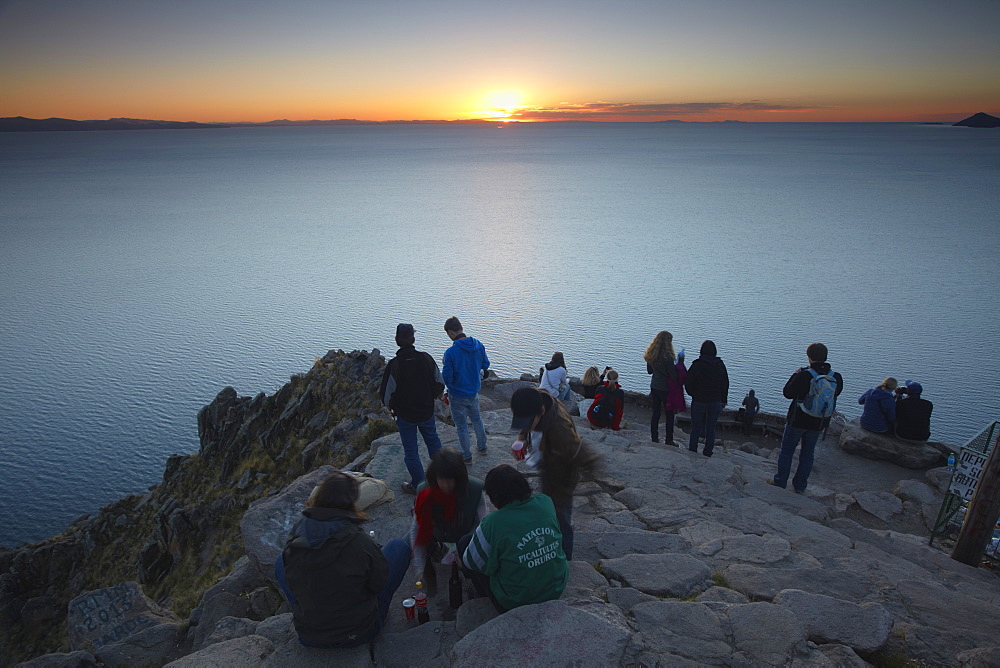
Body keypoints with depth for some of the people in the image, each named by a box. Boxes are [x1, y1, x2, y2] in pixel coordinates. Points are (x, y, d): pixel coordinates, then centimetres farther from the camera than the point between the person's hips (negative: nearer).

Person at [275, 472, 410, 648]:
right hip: (360, 634, -3)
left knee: (280, 562, 23)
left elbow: (291, 585, 2)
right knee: (398, 546, 8)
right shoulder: (359, 541, -24)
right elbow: (379, 583, -9)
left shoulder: (295, 538, -14)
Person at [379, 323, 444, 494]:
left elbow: (387, 396, -19)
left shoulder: (394, 365, -23)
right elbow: (440, 384, -1)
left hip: (405, 415, -4)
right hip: (427, 411, 4)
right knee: (433, 440, 25)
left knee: (411, 451, 11)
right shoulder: (426, 358, -11)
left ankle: (418, 485, 22)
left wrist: (392, 407, 3)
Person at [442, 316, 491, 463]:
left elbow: (447, 379, -23)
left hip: (457, 396, -5)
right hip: (474, 392, 5)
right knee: (477, 419, 28)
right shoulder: (478, 345, -11)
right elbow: (485, 364, 5)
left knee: (462, 425, 13)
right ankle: (482, 447, 43)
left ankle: (467, 456, 26)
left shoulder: (450, 353, -28)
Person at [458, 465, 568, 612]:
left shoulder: (492, 523, -25)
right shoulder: (546, 502, -10)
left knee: (465, 543, 9)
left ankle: (486, 597, 27)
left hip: (514, 602, -6)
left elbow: (472, 563, -11)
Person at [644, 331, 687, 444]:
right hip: (666, 389, -6)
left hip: (654, 387, 6)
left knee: (655, 413, 15)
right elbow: (674, 375, -19)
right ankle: (668, 440, 13)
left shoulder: (651, 355, -1)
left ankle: (654, 437, 22)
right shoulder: (667, 357, -23)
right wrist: (680, 362, -14)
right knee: (669, 415, 7)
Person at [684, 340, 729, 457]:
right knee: (711, 430, 11)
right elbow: (725, 384, 6)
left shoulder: (697, 365, -13)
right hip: (716, 403, 3)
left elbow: (688, 383, -8)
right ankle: (707, 454, 17)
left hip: (698, 402, -3)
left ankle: (692, 452, 14)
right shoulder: (721, 365, -2)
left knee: (696, 429, 8)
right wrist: (724, 400, 17)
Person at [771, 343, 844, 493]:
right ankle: (800, 485, 23)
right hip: (819, 423, 5)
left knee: (786, 451, 11)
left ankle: (780, 481, 19)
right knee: (807, 454, 16)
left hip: (798, 420, -5)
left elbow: (788, 393, -12)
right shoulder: (836, 378, -6)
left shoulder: (804, 375, -21)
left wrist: (794, 375, 0)